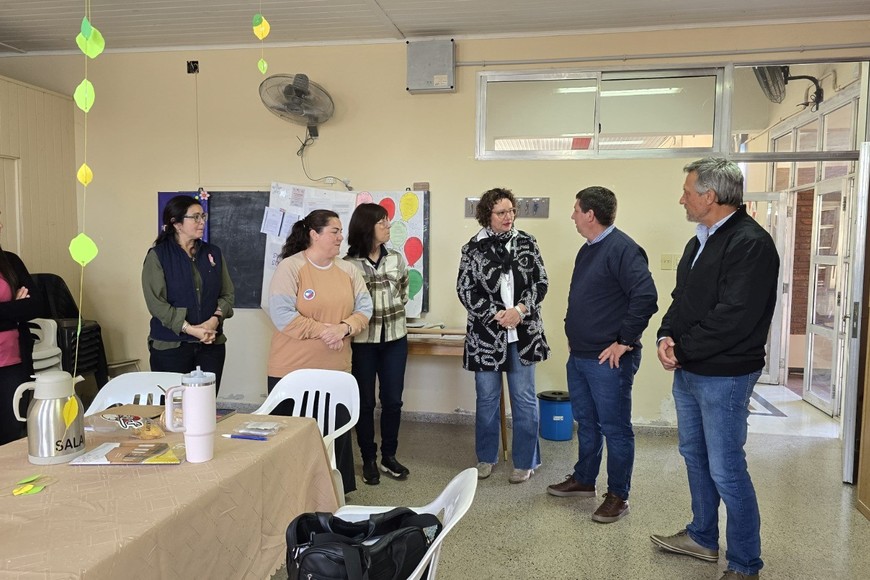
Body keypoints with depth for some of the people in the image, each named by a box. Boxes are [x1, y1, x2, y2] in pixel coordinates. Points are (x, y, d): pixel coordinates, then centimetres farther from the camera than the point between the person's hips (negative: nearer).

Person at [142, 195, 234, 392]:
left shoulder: (213, 253, 10)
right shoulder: (157, 256, -3)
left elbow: (228, 293, 9)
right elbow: (155, 302, -10)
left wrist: (215, 319, -10)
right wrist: (190, 329, -17)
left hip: (211, 343, 3)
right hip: (170, 346, -3)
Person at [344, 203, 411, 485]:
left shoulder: (397, 259, 4)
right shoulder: (348, 264, -10)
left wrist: (393, 314, 11)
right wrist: (358, 321, -5)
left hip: (395, 339, 4)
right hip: (362, 341, -3)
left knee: (392, 400, 8)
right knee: (365, 402, 7)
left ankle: (389, 456, 25)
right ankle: (369, 460, 22)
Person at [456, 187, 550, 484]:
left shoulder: (527, 243, 2)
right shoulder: (473, 248, -2)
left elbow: (541, 282, 0)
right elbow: (465, 290, -5)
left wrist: (519, 310, -16)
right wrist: (496, 315, -15)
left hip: (523, 334, 1)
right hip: (486, 334, 0)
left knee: (524, 400, 8)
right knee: (487, 399, 12)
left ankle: (525, 461, 22)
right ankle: (486, 457, 29)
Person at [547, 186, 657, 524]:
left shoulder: (622, 249, -18)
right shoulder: (587, 249, 12)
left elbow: (645, 297, -26)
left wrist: (625, 341, -21)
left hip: (608, 360, -9)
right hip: (579, 356, 9)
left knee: (615, 429, 4)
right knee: (586, 423, 21)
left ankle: (618, 496, 17)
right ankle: (583, 480, 36)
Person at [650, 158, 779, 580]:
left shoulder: (751, 243, -18)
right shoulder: (700, 242, 12)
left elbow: (733, 318, -25)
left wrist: (683, 349, -16)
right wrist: (667, 337, -4)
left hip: (724, 376, -9)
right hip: (688, 372, 9)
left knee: (725, 471, -1)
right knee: (695, 456, 20)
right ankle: (703, 538, 38)